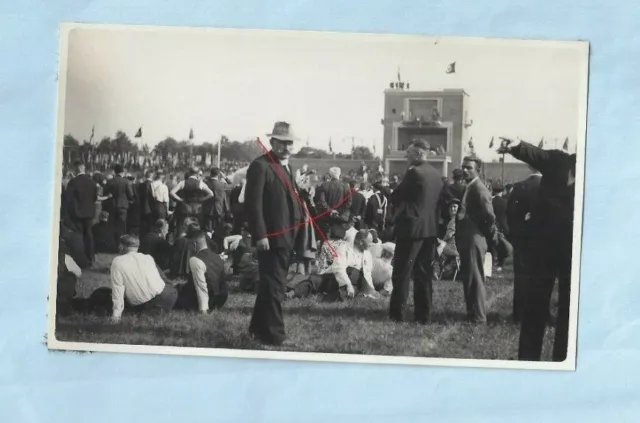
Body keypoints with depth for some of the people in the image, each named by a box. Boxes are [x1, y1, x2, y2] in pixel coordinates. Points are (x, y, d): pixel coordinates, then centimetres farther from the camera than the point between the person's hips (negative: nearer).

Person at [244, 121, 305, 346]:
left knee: (271, 285, 16)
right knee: (273, 287, -6)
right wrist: (260, 235, -22)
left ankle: (259, 328, 27)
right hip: (271, 237, -9)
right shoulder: (260, 166, -11)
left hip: (287, 237, 9)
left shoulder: (286, 167, 18)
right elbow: (253, 203, -17)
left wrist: (298, 234, 14)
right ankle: (273, 335, -1)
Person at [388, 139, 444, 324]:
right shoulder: (436, 174, 10)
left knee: (402, 272, 0)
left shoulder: (414, 173, -14)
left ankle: (396, 312, 3)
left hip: (411, 227, -7)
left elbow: (395, 198, -9)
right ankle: (423, 314, 11)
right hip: (430, 228, 7)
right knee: (423, 272, 10)